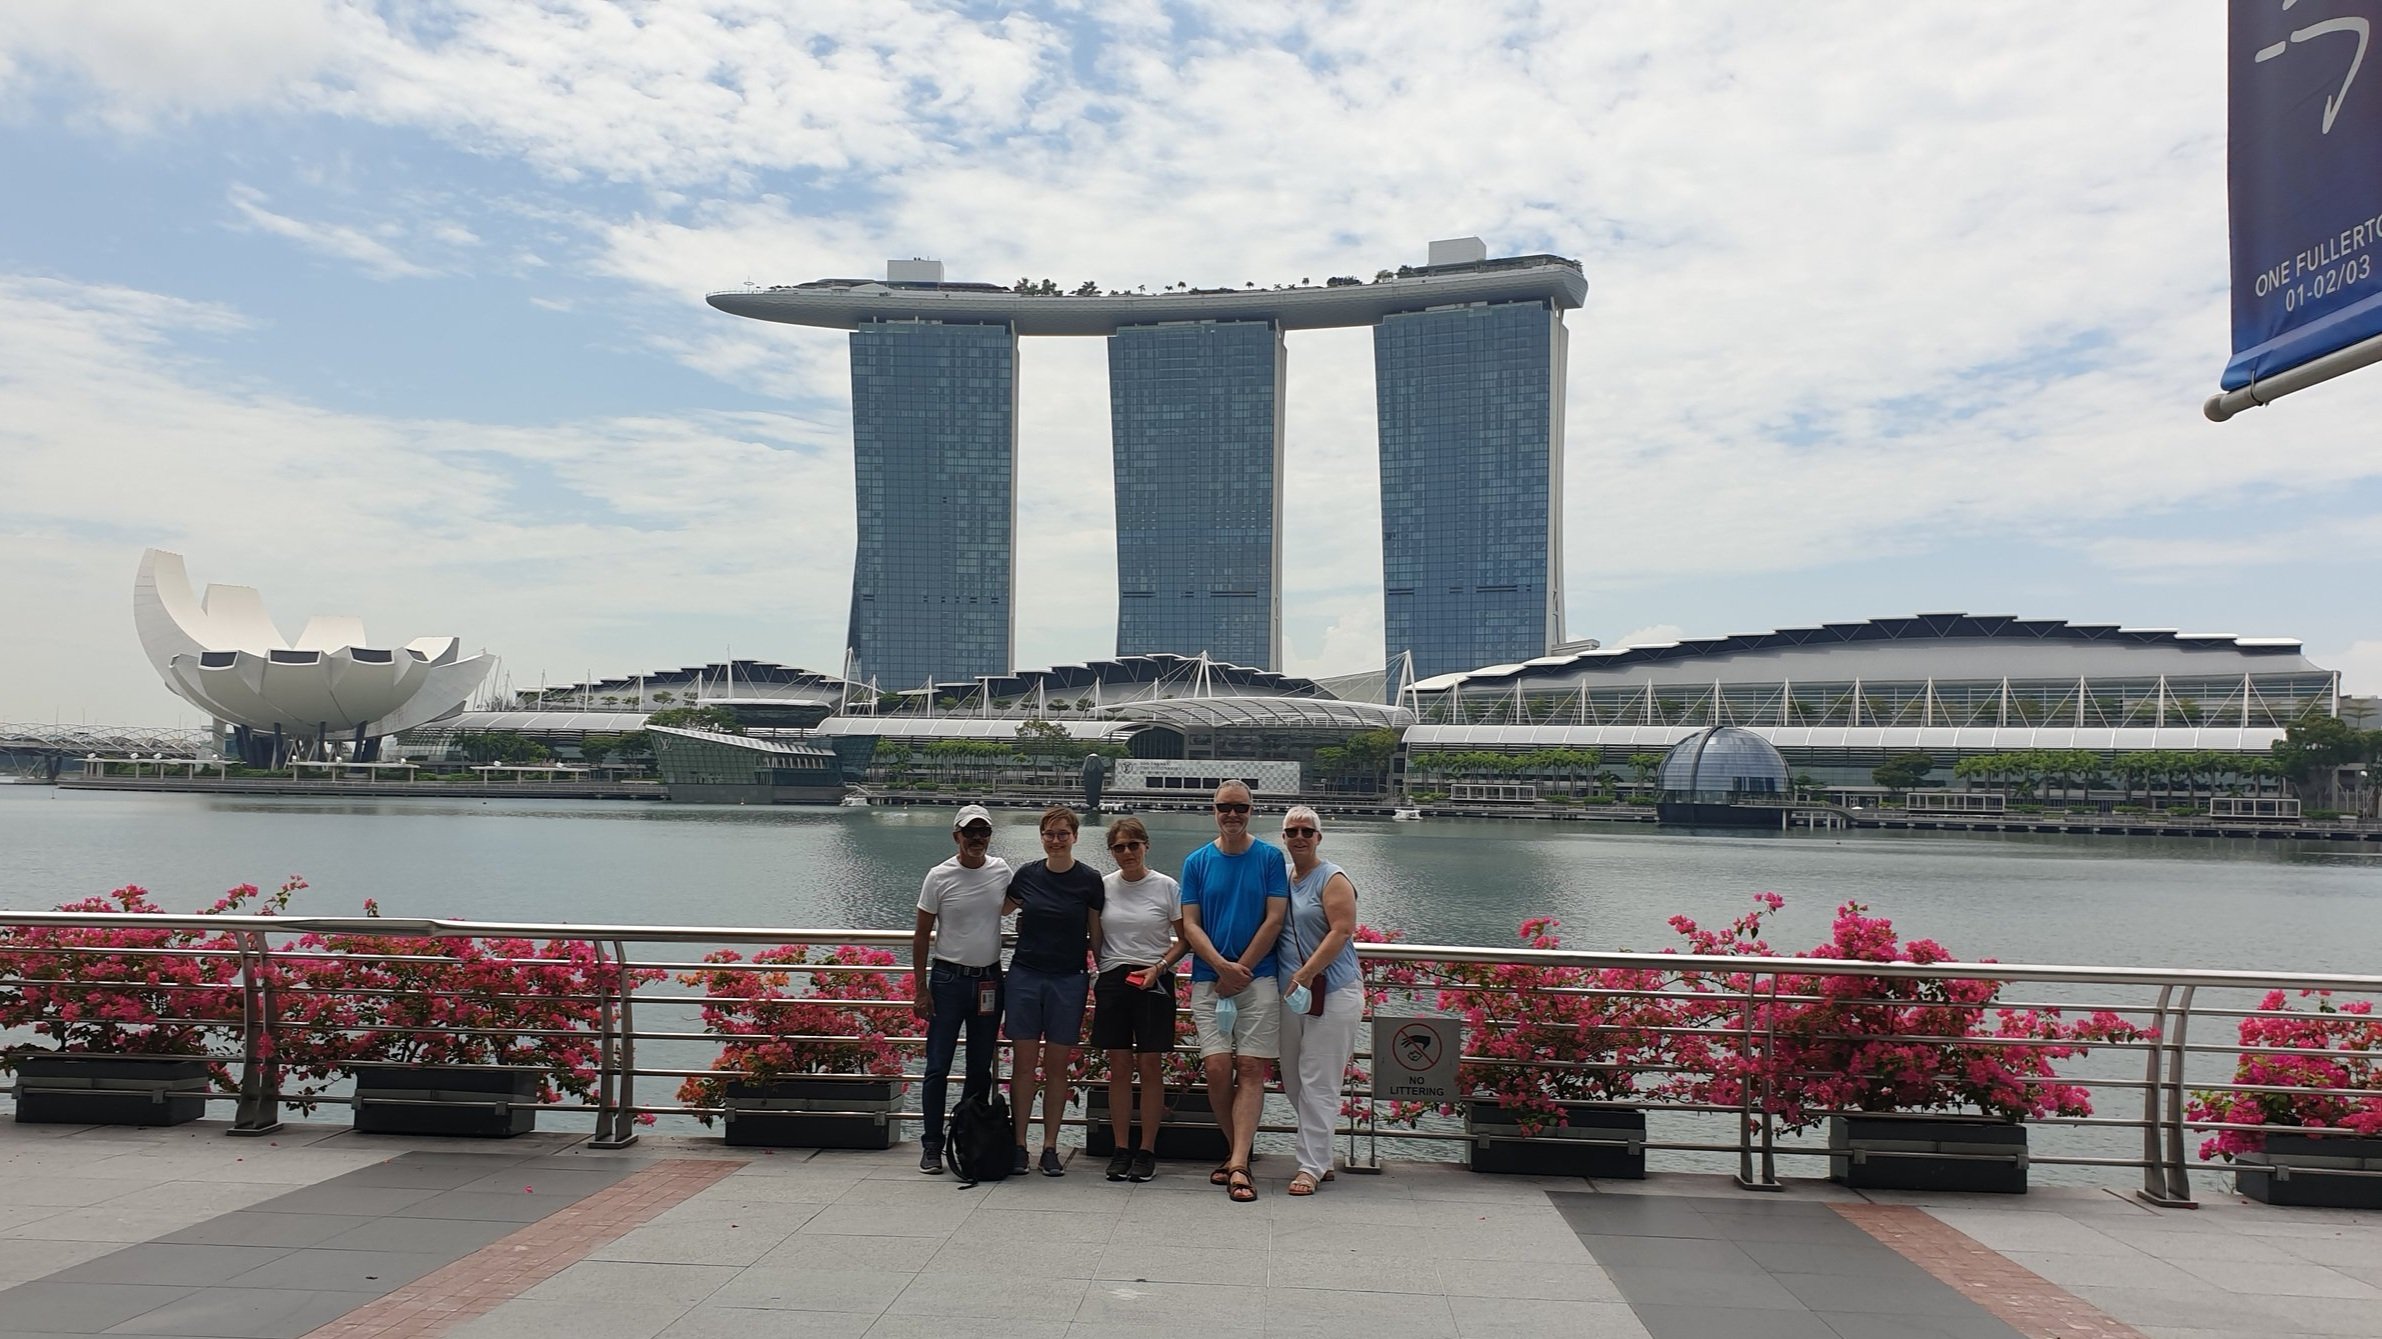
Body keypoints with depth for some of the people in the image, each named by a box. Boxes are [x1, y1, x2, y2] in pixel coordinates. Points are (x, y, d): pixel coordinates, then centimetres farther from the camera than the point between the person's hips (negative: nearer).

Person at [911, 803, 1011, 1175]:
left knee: (981, 1069, 10)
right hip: (948, 978, -3)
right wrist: (920, 988, -6)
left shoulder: (1001, 871, 2)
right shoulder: (940, 877, -7)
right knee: (938, 1067, -1)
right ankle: (932, 1146, 7)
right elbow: (922, 935, -2)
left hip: (990, 980, 3)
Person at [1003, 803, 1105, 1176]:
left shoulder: (1089, 880, -2)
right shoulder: (1026, 876, 4)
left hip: (1068, 980, -1)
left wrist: (1100, 975, -2)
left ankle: (1050, 1148, 13)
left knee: (1057, 1066, 4)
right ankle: (1018, 1145, 9)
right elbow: (998, 911, 21)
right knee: (1023, 1063, 2)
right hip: (1025, 976, 1)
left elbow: (1096, 935, 1)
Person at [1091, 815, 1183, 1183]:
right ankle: (1121, 1150, 12)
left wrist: (1158, 967, -11)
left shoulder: (1166, 887, -1)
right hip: (1113, 980, 2)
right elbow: (1093, 935, 13)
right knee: (1119, 1067, 5)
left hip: (1153, 982, -2)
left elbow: (1185, 939, 2)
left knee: (1150, 1066, 0)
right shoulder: (1103, 887, 5)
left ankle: (1147, 1151, 8)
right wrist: (1093, 975, 1)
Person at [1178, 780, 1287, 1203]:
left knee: (1251, 1069, -6)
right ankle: (1238, 1150, 14)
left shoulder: (1270, 858, 3)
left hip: (1258, 978, -1)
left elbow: (1274, 920, -2)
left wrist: (1240, 970, -8)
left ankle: (1238, 1166, -8)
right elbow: (1189, 925, 3)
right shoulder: (1197, 862, 7)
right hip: (1208, 978, 1)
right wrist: (1222, 967, -12)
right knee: (1217, 1067, -6)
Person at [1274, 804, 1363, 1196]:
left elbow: (1342, 931, -15)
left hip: (1332, 991, -7)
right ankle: (1322, 1159, 23)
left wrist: (1307, 971, -22)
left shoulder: (1332, 879, -5)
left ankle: (1311, 1167, 1)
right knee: (1293, 1081, 10)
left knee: (1318, 1083, -5)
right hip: (1291, 992, 7)